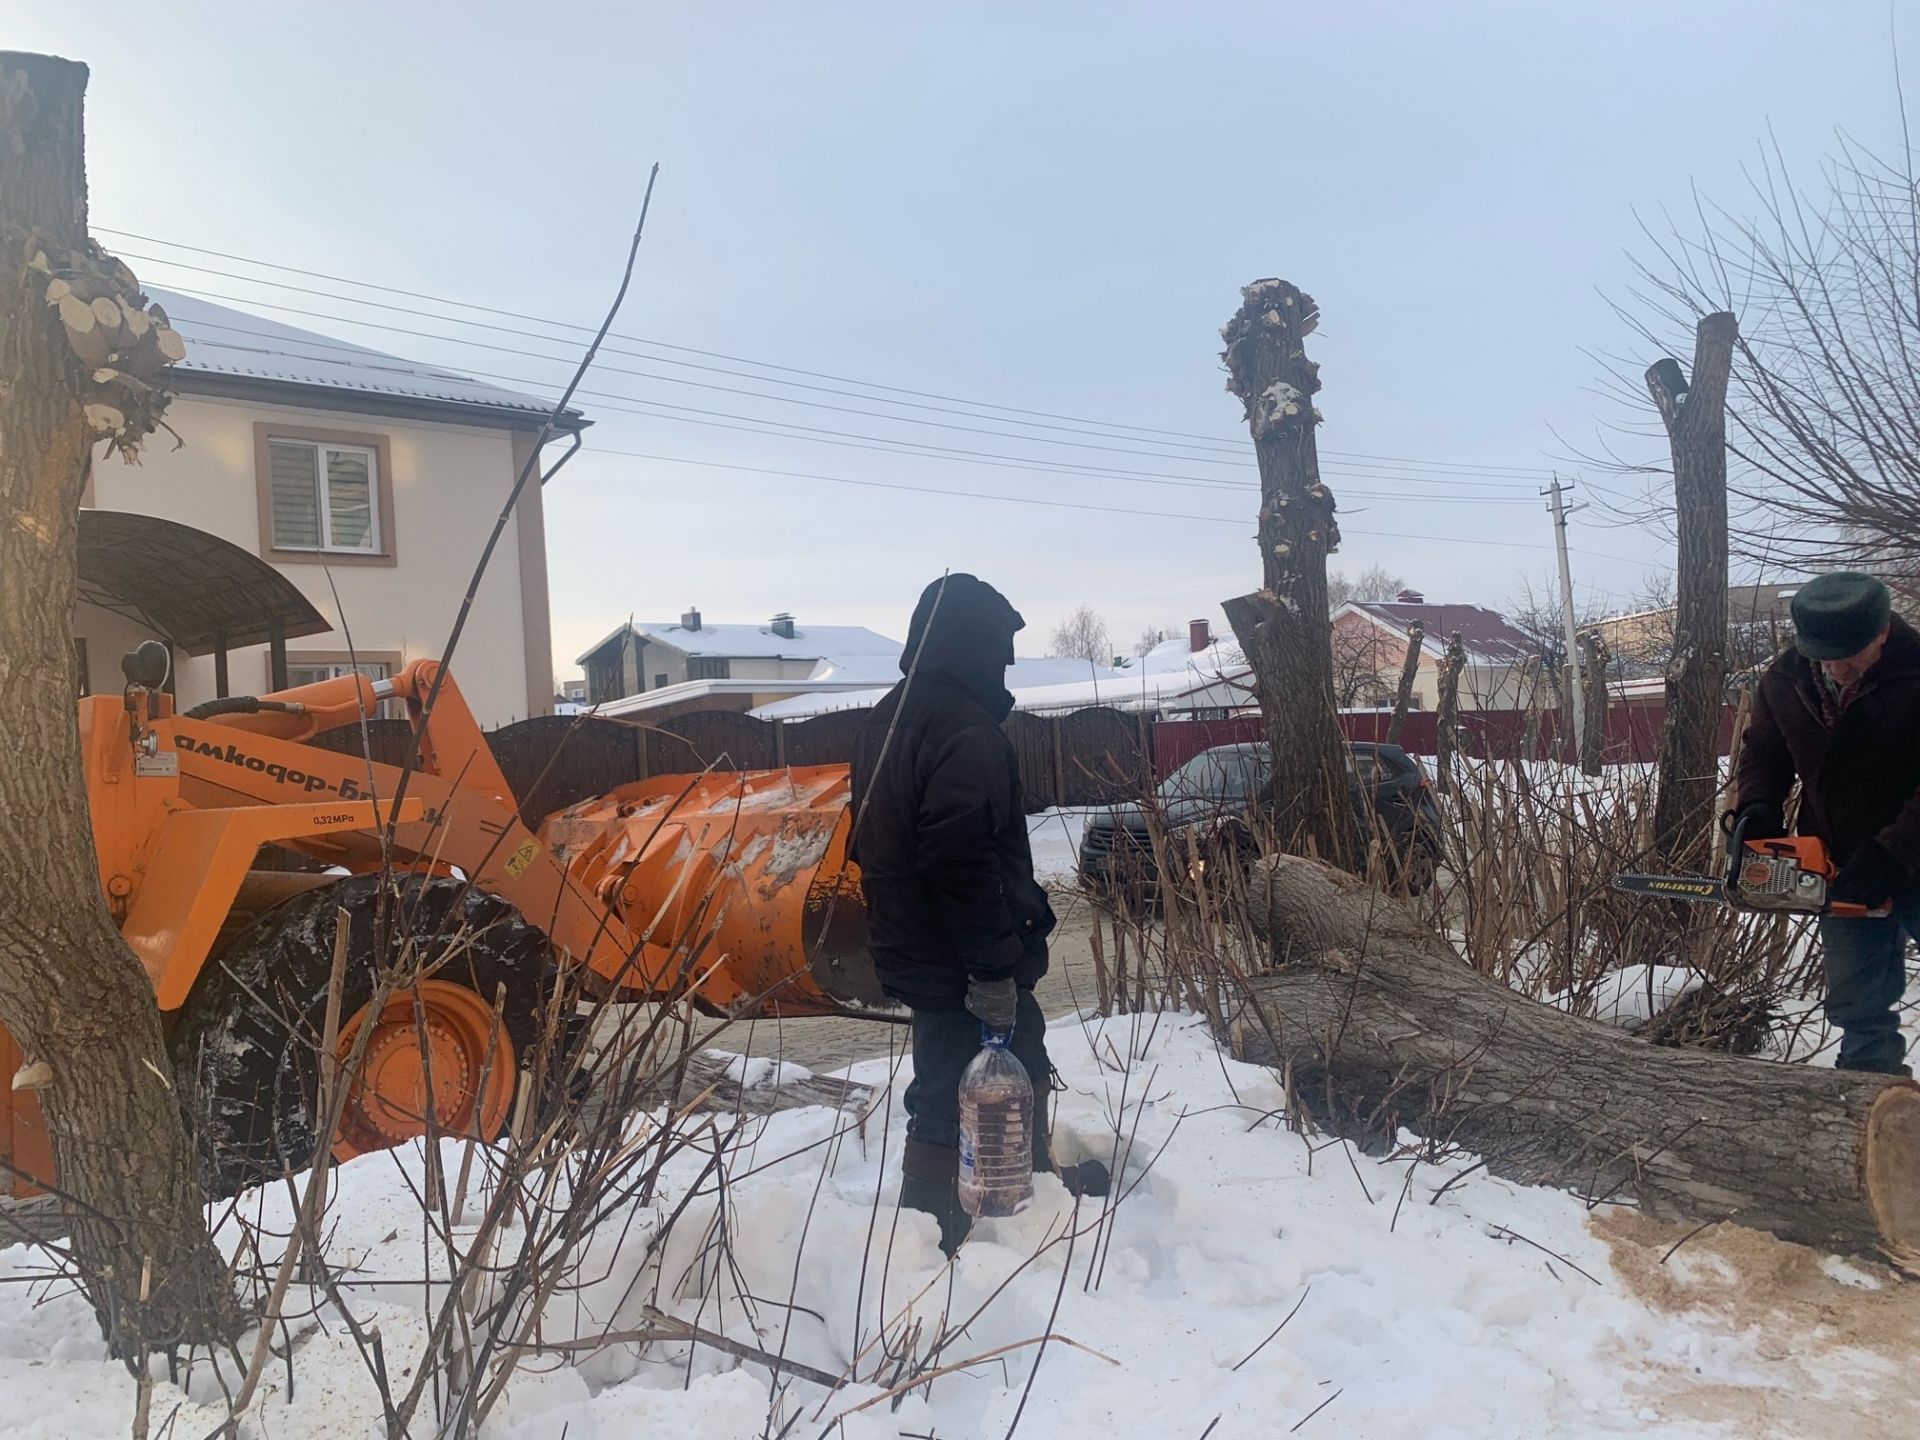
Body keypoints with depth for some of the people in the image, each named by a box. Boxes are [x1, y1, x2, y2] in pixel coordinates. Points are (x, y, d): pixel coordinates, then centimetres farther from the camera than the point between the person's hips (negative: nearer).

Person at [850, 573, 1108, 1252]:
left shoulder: (888, 720, 11)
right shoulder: (965, 730, -21)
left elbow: (874, 841, 19)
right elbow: (962, 862, -28)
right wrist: (994, 967, -23)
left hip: (912, 949, 10)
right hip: (960, 962, -10)